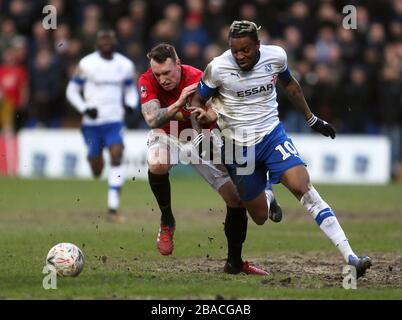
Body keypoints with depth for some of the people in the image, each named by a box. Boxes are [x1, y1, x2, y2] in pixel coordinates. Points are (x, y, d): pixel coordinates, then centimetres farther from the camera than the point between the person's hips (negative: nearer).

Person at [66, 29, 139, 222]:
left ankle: (113, 208, -19)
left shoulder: (125, 65, 6)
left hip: (114, 121, 1)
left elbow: (130, 89, 19)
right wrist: (85, 108, -13)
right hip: (92, 122, -1)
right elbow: (72, 90, 2)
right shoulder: (87, 64, -4)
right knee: (96, 171, 4)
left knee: (117, 156, -20)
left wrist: (130, 104, -3)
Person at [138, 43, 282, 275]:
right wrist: (179, 104, -49)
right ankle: (167, 222, -11)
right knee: (157, 165, -37)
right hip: (166, 136, 0)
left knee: (237, 198, -5)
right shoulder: (147, 81, -23)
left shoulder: (198, 80, -29)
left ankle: (235, 262, 14)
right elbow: (152, 119, -36)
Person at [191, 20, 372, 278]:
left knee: (302, 187, -22)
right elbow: (198, 100, -1)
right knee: (260, 217, 3)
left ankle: (350, 257, -27)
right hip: (239, 147, 0)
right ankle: (267, 198, 45)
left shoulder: (276, 56, -8)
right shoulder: (218, 68, -15)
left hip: (272, 134, 1)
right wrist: (203, 114, -26)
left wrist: (312, 119, 20)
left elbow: (289, 84, 14)